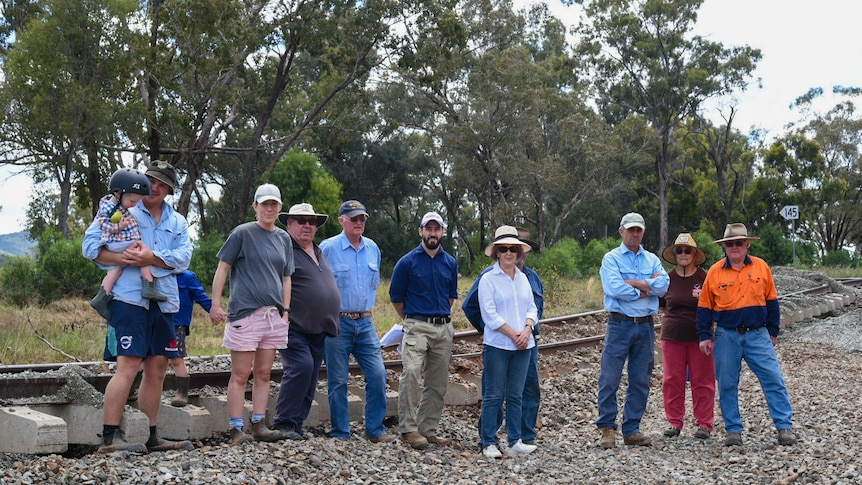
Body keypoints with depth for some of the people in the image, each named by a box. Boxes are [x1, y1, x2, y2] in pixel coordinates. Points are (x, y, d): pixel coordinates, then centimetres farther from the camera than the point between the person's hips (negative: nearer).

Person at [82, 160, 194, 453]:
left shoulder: (177, 222, 16)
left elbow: (183, 257, 0)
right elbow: (90, 245, -5)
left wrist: (152, 258, -18)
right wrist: (123, 259, -21)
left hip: (164, 301, 6)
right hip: (130, 298, -6)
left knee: (157, 368, 9)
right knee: (128, 365, -14)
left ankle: (150, 436, 17)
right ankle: (110, 437, -11)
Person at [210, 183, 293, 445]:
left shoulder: (283, 239, 14)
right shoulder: (243, 233, -2)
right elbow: (223, 268, -3)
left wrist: (285, 311, 10)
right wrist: (216, 304, -10)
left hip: (273, 315, 6)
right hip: (245, 313, -5)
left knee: (264, 374, 9)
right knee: (240, 376, -3)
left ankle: (258, 426, 16)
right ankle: (236, 430, 0)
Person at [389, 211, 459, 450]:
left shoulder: (450, 263, 9)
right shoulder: (407, 262, -3)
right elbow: (396, 298, 5)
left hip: (444, 327, 5)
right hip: (417, 326, -5)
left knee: (438, 382, 7)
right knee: (411, 372, -23)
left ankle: (428, 429, 15)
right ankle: (408, 428, -20)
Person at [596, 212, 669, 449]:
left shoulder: (652, 260, 14)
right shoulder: (611, 258, 1)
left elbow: (663, 286, -3)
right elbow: (614, 288, -15)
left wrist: (633, 282, -11)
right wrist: (645, 289, -6)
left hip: (646, 326, 4)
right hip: (620, 324, -4)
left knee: (640, 381, 6)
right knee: (609, 378, -7)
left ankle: (632, 429, 14)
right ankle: (607, 427, 3)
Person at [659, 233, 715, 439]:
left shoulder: (705, 278, -2)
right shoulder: (668, 279, 5)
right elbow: (662, 304, 18)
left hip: (699, 336, -2)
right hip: (672, 335, 2)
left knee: (702, 381, 2)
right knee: (672, 380, 3)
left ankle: (704, 424, 10)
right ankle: (675, 422, 13)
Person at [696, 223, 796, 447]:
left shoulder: (761, 267, 3)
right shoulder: (715, 271, 1)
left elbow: (771, 301, 9)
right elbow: (705, 307, 5)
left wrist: (773, 332, 9)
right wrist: (704, 336, 1)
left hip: (758, 335, 0)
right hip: (726, 336, 0)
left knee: (774, 380, -4)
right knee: (727, 385, 4)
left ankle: (785, 427, 2)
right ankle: (733, 431, 14)